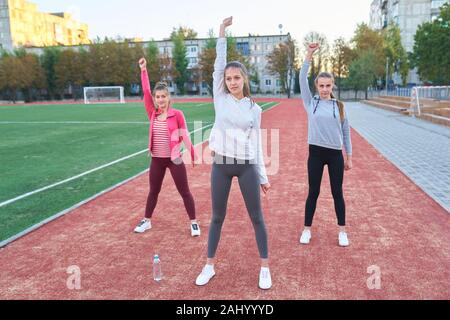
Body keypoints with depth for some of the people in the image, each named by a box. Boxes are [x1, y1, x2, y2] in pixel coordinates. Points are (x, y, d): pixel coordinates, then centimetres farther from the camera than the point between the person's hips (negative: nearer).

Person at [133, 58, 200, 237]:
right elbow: (146, 92, -6)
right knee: (153, 191, 17)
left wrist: (193, 156, -11)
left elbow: (185, 136, -7)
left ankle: (193, 222, 17)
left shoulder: (177, 114, -8)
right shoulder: (152, 114, 1)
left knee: (184, 191, 4)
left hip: (174, 159, -4)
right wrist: (143, 71, -12)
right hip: (157, 159, 4)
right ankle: (147, 221, 33)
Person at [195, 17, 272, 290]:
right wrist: (222, 32, -8)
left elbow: (257, 143, 4)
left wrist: (263, 176, 4)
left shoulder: (255, 109, 2)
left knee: (257, 217, 6)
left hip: (247, 166, 0)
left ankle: (265, 268, 21)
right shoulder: (220, 99, 3)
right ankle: (210, 266, 25)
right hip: (221, 165, 1)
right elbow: (218, 65, -5)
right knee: (218, 217, 11)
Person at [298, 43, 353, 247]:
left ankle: (342, 231, 23)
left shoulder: (339, 106, 2)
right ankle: (307, 229, 22)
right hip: (316, 153, 0)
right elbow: (302, 80, -10)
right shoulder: (311, 103, 1)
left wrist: (349, 157, 6)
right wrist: (309, 56, -19)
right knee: (313, 192, 8)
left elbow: (346, 132, 6)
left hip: (335, 154, 1)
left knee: (337, 193, 9)